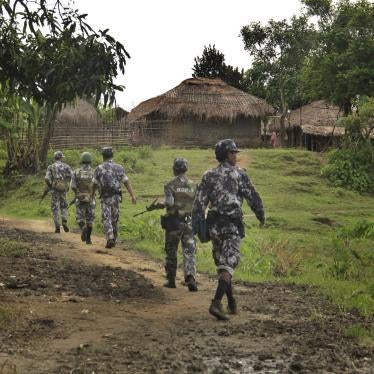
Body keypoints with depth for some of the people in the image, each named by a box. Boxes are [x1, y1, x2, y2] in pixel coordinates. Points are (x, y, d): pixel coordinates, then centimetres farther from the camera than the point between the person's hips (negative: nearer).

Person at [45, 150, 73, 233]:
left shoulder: (51, 167, 2)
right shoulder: (66, 166, 3)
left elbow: (47, 179, -11)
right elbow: (72, 176, -8)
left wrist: (50, 187, 7)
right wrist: (68, 185, 8)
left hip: (55, 190, -1)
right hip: (63, 190, 1)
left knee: (55, 208, 5)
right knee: (63, 206, 19)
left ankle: (57, 227, 0)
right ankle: (64, 221, -4)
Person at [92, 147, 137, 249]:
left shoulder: (99, 168, -1)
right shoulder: (119, 168, 4)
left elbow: (95, 184, 8)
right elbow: (126, 182, -2)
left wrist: (92, 194, 26)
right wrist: (133, 196, -3)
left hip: (105, 198, -3)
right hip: (116, 197, 3)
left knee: (106, 219, -2)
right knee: (115, 219, 14)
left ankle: (110, 239, -20)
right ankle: (113, 240, 21)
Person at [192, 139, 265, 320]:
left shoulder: (208, 176, 5)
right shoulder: (239, 174, -6)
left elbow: (199, 203, -1)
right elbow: (253, 197, -3)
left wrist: (195, 228, 0)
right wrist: (261, 215, 14)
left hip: (214, 224, 5)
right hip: (232, 225, -5)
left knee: (222, 264, 17)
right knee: (228, 266, -10)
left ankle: (232, 304, 24)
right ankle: (216, 304, -26)